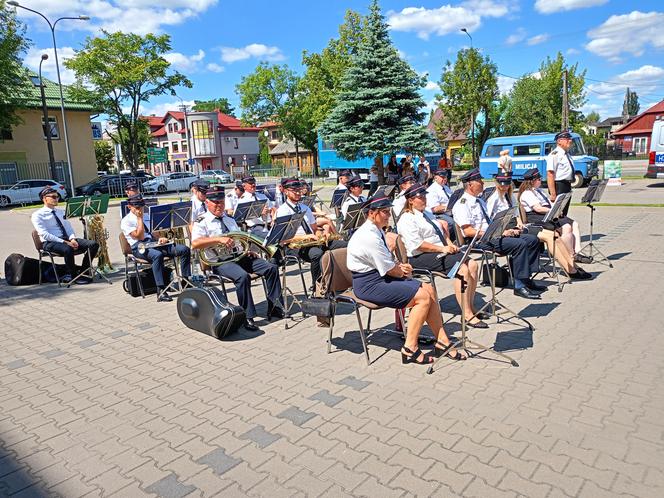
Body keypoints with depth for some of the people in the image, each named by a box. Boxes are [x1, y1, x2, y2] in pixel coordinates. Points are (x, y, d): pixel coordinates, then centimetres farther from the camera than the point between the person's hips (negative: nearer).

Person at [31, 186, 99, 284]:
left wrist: (72, 239, -7)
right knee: (68, 249, -40)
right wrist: (64, 242, -21)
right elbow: (45, 234, -12)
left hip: (67, 239, 6)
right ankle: (74, 276, -18)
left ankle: (82, 272, -11)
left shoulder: (61, 212, 22)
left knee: (94, 244, -17)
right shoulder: (37, 215, 1)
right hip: (50, 243, -6)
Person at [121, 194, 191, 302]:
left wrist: (160, 238, 2)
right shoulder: (126, 221, 1)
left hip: (155, 243, 7)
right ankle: (161, 291, -44)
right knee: (158, 255, -42)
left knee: (184, 249, -15)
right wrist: (140, 218, -8)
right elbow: (140, 237, -11)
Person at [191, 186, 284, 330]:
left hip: (240, 255, 7)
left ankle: (275, 307, -5)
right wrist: (219, 239, -27)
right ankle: (247, 317, -25)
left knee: (271, 268, -10)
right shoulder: (202, 222, 0)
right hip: (220, 261, -7)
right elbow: (195, 243, -17)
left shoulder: (229, 219, 23)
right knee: (243, 276, -36)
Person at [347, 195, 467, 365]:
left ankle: (442, 342, 5)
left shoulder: (376, 231, 12)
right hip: (369, 284, -10)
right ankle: (410, 349, -10)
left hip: (381, 276, 10)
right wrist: (404, 271, 2)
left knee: (429, 289, 1)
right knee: (423, 297, -17)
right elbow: (389, 269, -18)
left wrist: (401, 266, 0)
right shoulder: (368, 236, -21)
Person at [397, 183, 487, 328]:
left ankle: (470, 308, -1)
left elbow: (441, 231, 26)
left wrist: (450, 244, 6)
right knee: (462, 269, -24)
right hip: (420, 258, -9)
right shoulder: (407, 219, -9)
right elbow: (417, 244, -19)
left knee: (472, 264, -8)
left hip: (440, 252, 9)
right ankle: (467, 315, -20)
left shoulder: (427, 213, 21)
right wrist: (442, 249, -19)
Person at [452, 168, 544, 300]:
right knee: (520, 244, -26)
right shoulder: (462, 204, -9)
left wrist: (506, 230, 5)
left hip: (494, 234, 10)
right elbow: (468, 231, -19)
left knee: (532, 239, -1)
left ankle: (526, 279, -1)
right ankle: (519, 286, -20)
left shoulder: (480, 200, 22)